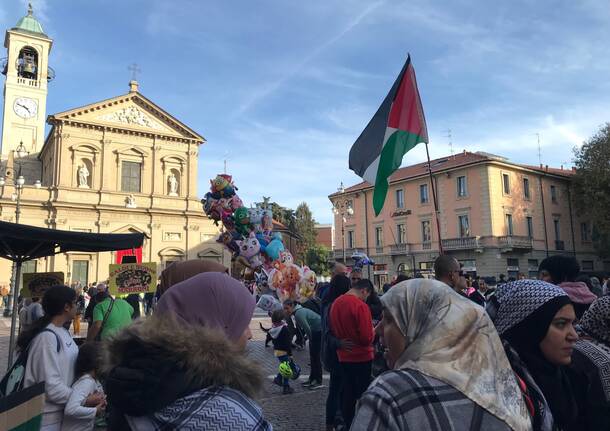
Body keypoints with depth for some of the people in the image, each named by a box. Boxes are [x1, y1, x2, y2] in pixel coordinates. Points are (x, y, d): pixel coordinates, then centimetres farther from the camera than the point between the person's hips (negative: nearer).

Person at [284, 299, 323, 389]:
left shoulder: (299, 314, -25)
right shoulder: (297, 311, 5)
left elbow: (308, 329, -24)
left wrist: (311, 339, -9)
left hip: (319, 331, -10)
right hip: (315, 332, 10)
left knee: (315, 357, -4)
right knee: (312, 356, 15)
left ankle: (318, 381, 4)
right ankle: (312, 379, 24)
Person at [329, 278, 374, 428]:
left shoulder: (336, 303, 3)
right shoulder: (361, 305, -20)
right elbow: (367, 337, -20)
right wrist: (373, 332, -1)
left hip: (343, 357, 7)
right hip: (361, 358, -7)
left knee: (347, 394, 16)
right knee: (363, 395, 6)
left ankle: (348, 425, 25)